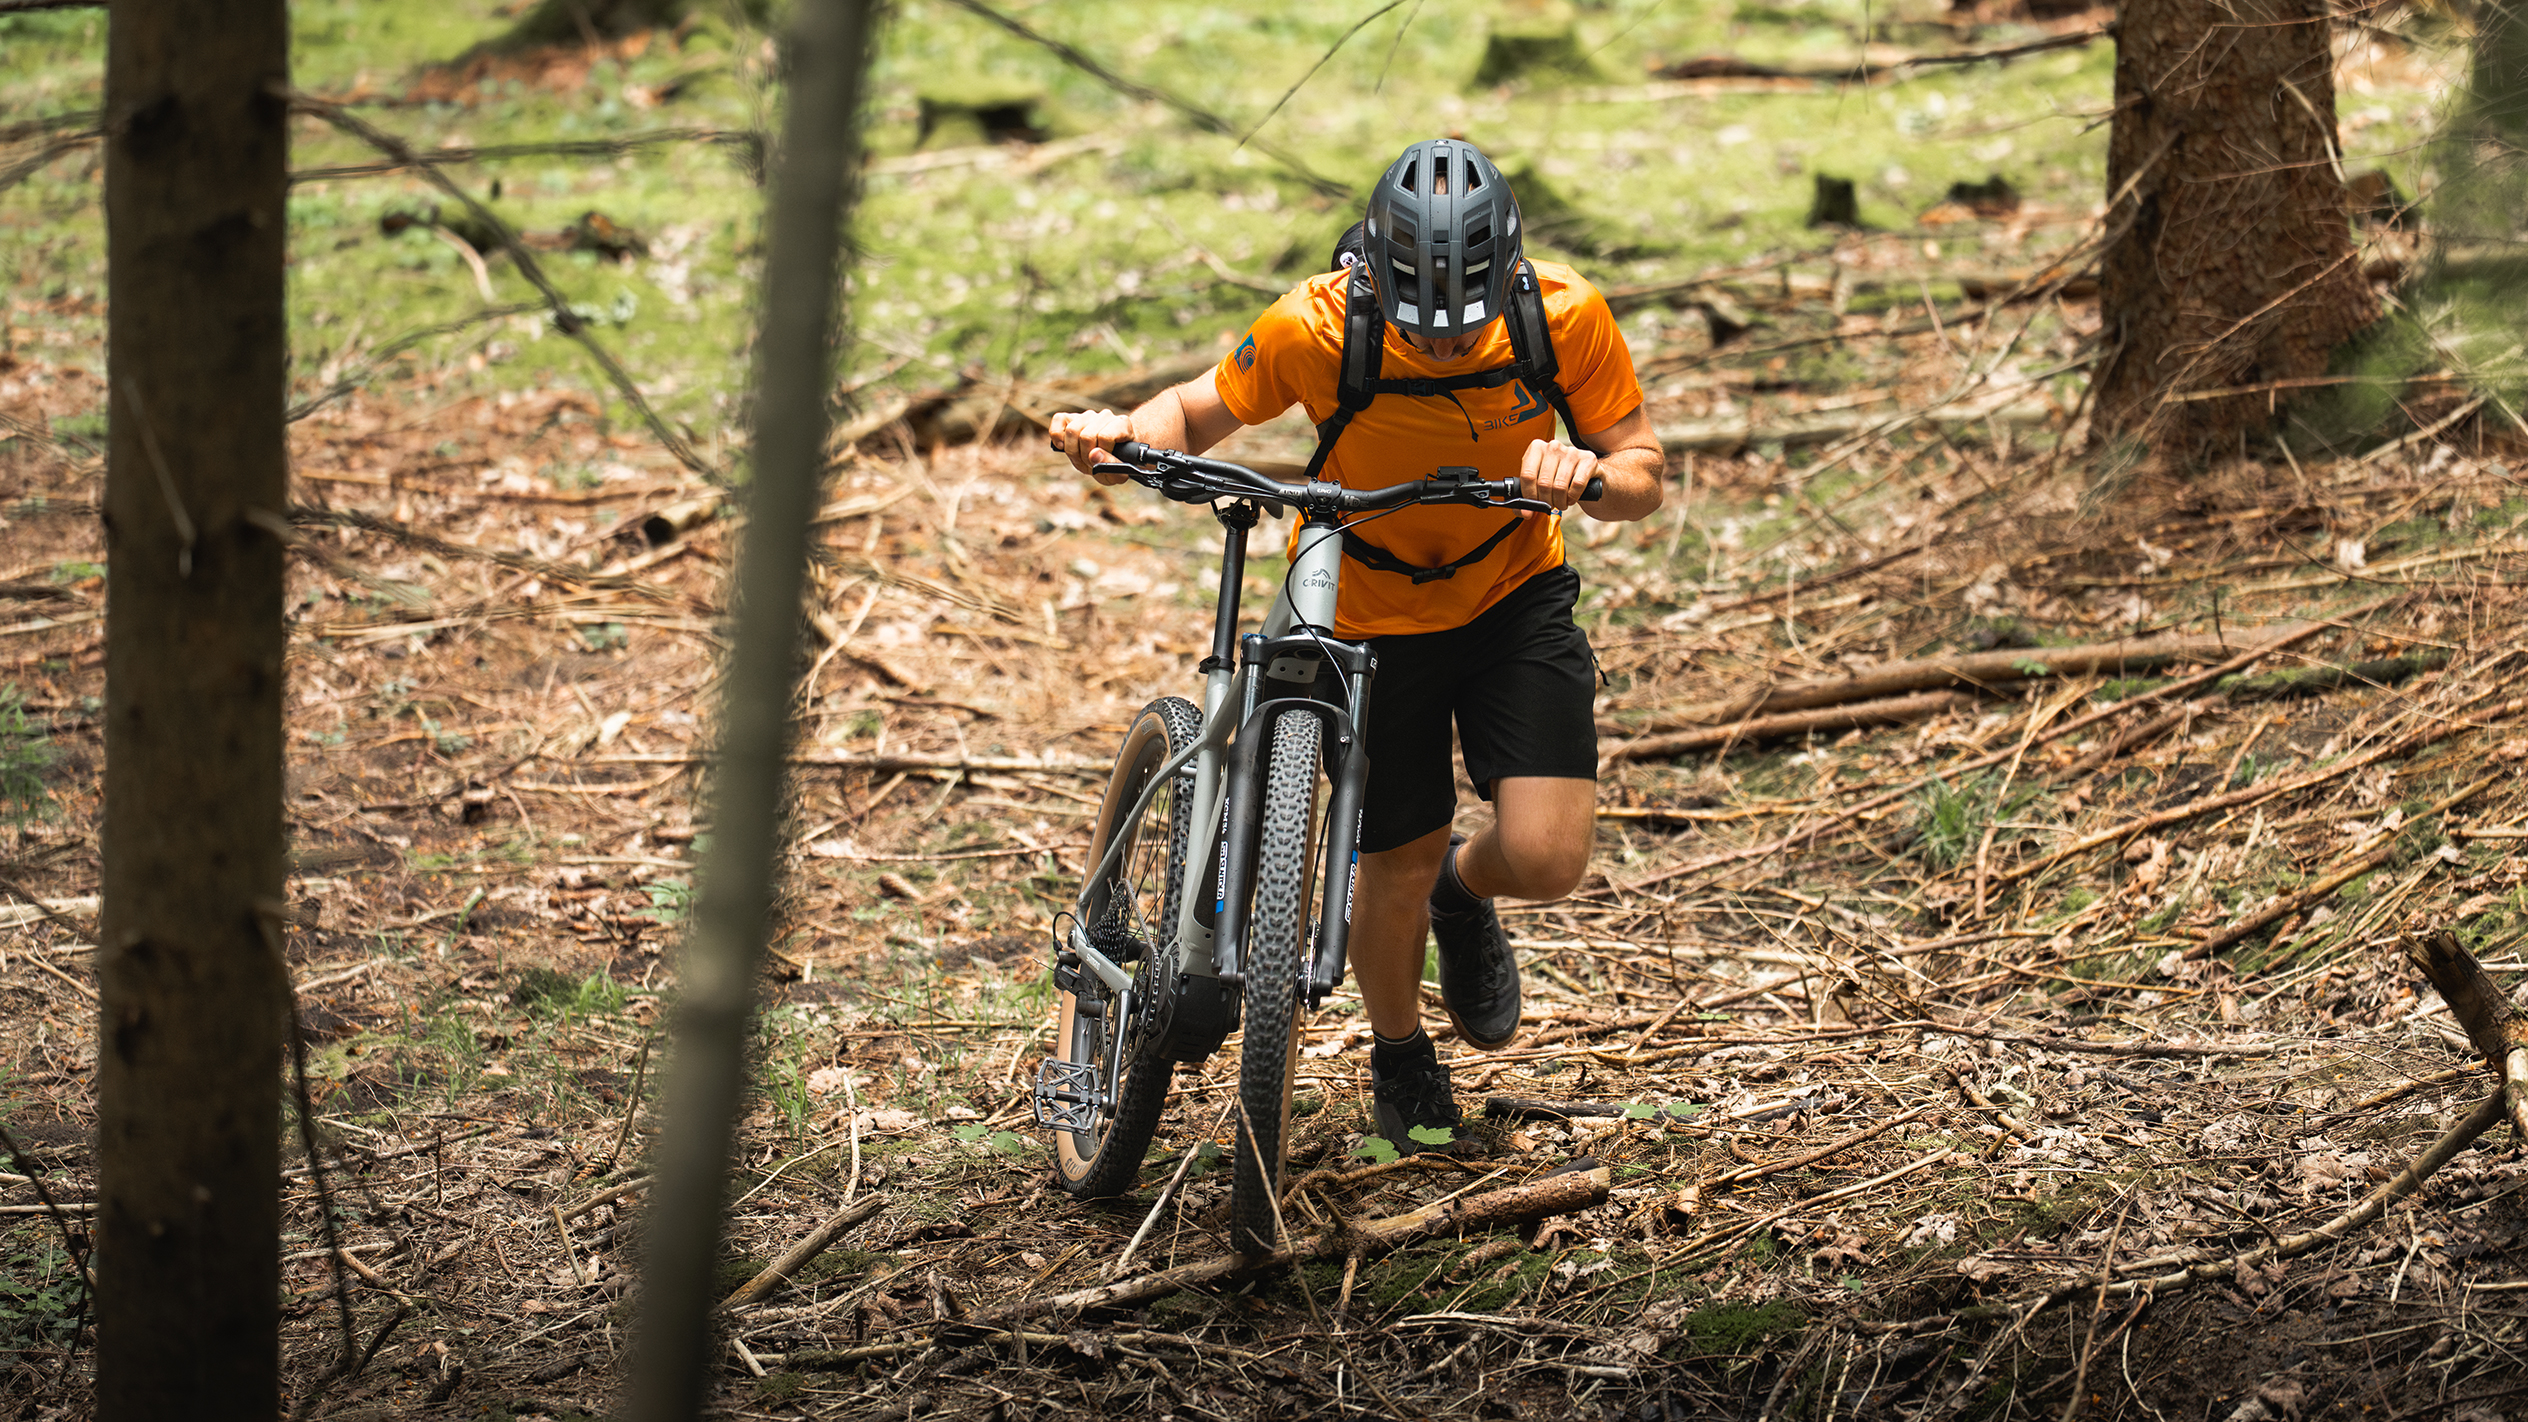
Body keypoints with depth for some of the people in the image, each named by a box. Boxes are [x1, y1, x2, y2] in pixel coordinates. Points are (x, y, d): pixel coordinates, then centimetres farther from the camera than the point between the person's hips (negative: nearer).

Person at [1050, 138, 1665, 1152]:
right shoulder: (1316, 328, -27)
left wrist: (1592, 475, -37)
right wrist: (1122, 434, -33)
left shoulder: (1564, 318, -23)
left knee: (1546, 858, -14)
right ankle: (1400, 1056, 39)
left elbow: (1645, 475, -13)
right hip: (1371, 614, -1)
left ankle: (1465, 889, 26)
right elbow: (1199, 413, -11)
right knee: (1395, 874, 6)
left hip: (1517, 596, 1)